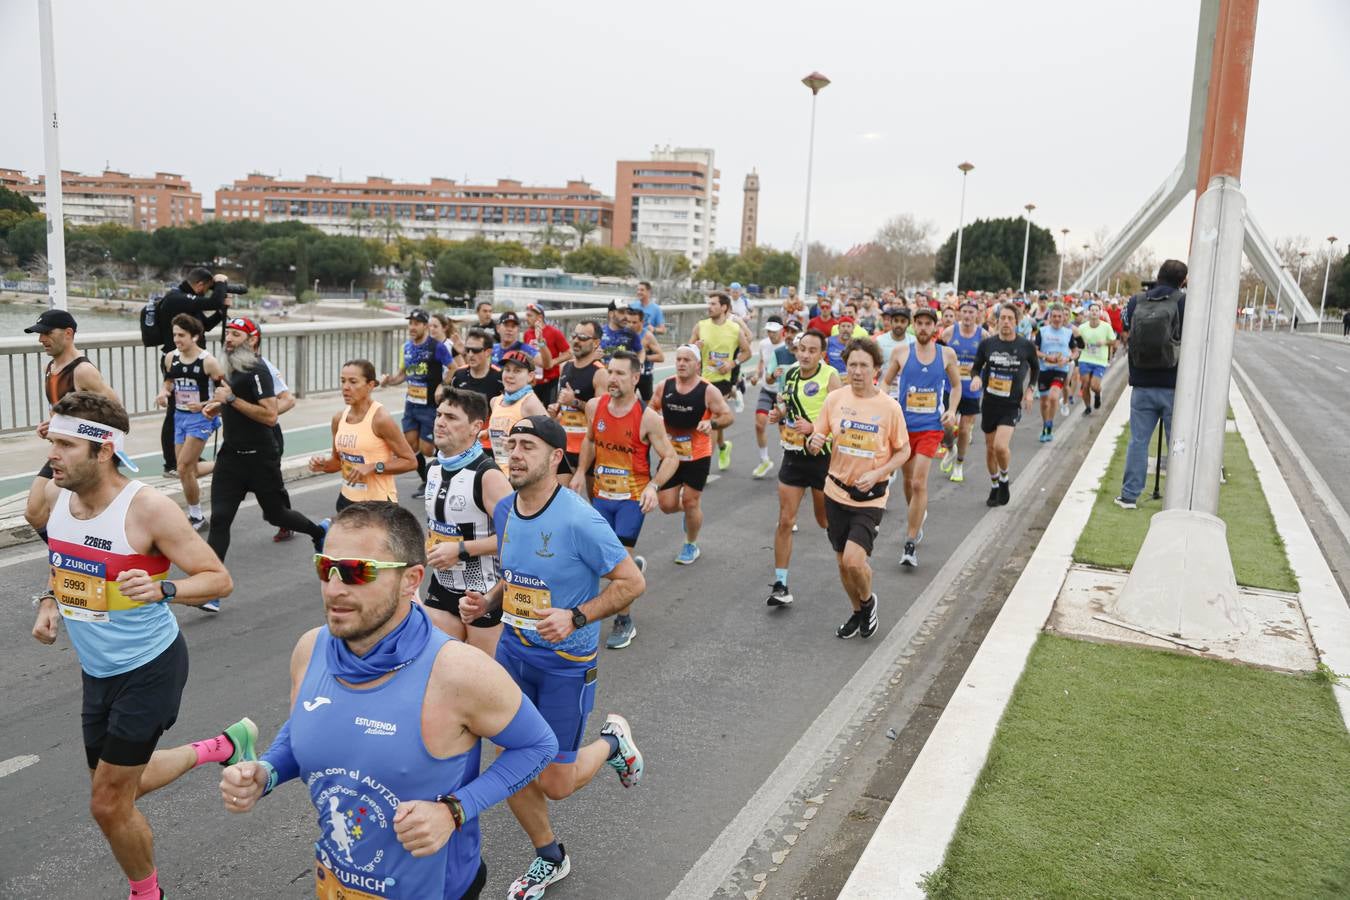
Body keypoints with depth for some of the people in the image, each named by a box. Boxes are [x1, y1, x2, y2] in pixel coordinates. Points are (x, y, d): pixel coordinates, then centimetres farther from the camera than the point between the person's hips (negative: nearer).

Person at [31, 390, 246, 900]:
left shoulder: (149, 509, -24)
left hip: (150, 669, -7)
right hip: (97, 670, 8)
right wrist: (49, 601, 0)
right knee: (121, 788, 21)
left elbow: (219, 579, -21)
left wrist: (161, 589, -37)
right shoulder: (55, 495, -4)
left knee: (108, 805, 2)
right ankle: (224, 746, 43)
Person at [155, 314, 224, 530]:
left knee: (184, 469, -9)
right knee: (189, 470, 9)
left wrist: (204, 405, -21)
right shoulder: (170, 358, 2)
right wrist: (164, 394, -4)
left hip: (201, 417, -6)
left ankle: (196, 517, 7)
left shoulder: (207, 361, -14)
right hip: (180, 416, 7)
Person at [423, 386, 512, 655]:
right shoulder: (435, 467, 6)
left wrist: (461, 550, -25)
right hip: (442, 587, 7)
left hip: (484, 593, -7)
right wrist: (429, 549, 9)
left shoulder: (487, 475, -20)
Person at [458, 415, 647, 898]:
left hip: (567, 662, -6)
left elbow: (632, 582, -17)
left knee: (554, 784, 1)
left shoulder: (579, 519, -23)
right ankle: (549, 859, 36)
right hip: (514, 650, 6)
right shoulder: (504, 511, -1)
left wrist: (575, 617, -26)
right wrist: (488, 601, -4)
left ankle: (613, 740, 33)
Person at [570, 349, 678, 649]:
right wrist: (581, 472, 6)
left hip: (632, 498, -5)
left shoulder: (647, 417, -16)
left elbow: (670, 458, -10)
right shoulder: (594, 406, -4)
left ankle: (624, 623, 12)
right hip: (601, 494, 5)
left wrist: (654, 486, -25)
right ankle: (634, 563, 45)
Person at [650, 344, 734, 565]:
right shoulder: (664, 386, -2)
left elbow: (728, 416, -8)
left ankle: (691, 546, 26)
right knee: (666, 504, 2)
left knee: (690, 502, 3)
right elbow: (651, 409, 14)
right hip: (670, 455, 3)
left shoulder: (708, 391, -12)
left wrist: (712, 423, -27)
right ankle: (688, 510, 39)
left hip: (697, 456, -3)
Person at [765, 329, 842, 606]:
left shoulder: (830, 377, -13)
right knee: (785, 520, -1)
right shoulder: (790, 374, 5)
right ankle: (780, 585, 4)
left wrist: (812, 428, -30)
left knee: (825, 519, 13)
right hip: (793, 456, 4)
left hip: (822, 457, -4)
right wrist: (778, 415, 1)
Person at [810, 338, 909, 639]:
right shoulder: (835, 399, -4)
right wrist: (814, 442, -19)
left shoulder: (889, 407, -11)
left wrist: (877, 474, -16)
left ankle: (868, 601, 16)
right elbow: (819, 436, 5)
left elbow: (903, 451, -1)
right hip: (837, 492, 4)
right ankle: (858, 612, 38)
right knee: (843, 561, 13)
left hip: (870, 497, -3)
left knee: (853, 560, -16)